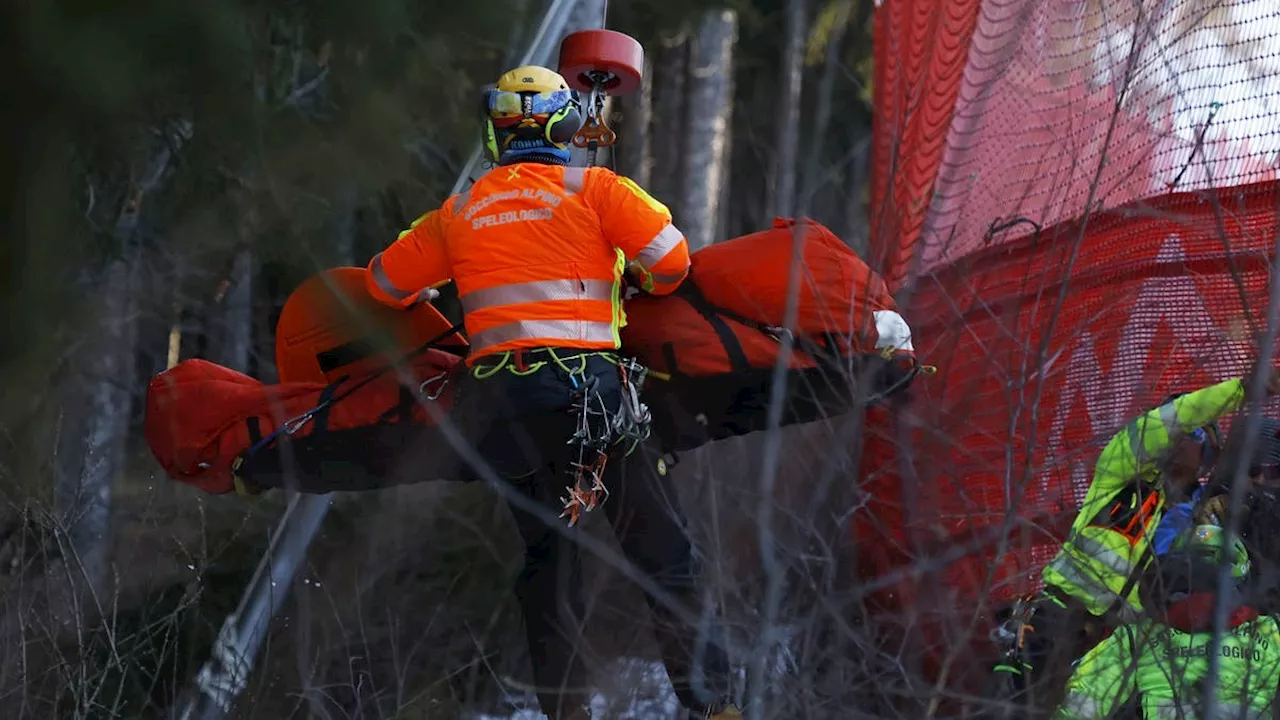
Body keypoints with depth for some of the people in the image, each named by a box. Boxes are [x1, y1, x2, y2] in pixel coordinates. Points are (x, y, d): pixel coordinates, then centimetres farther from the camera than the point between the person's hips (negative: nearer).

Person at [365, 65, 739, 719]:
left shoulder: (458, 213, 13)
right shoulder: (594, 188, 2)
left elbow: (386, 280, 22)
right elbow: (670, 259, -5)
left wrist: (433, 299, 43)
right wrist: (643, 283, 18)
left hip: (497, 395, 4)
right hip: (586, 378, -4)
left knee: (546, 557, 15)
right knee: (659, 548, 2)